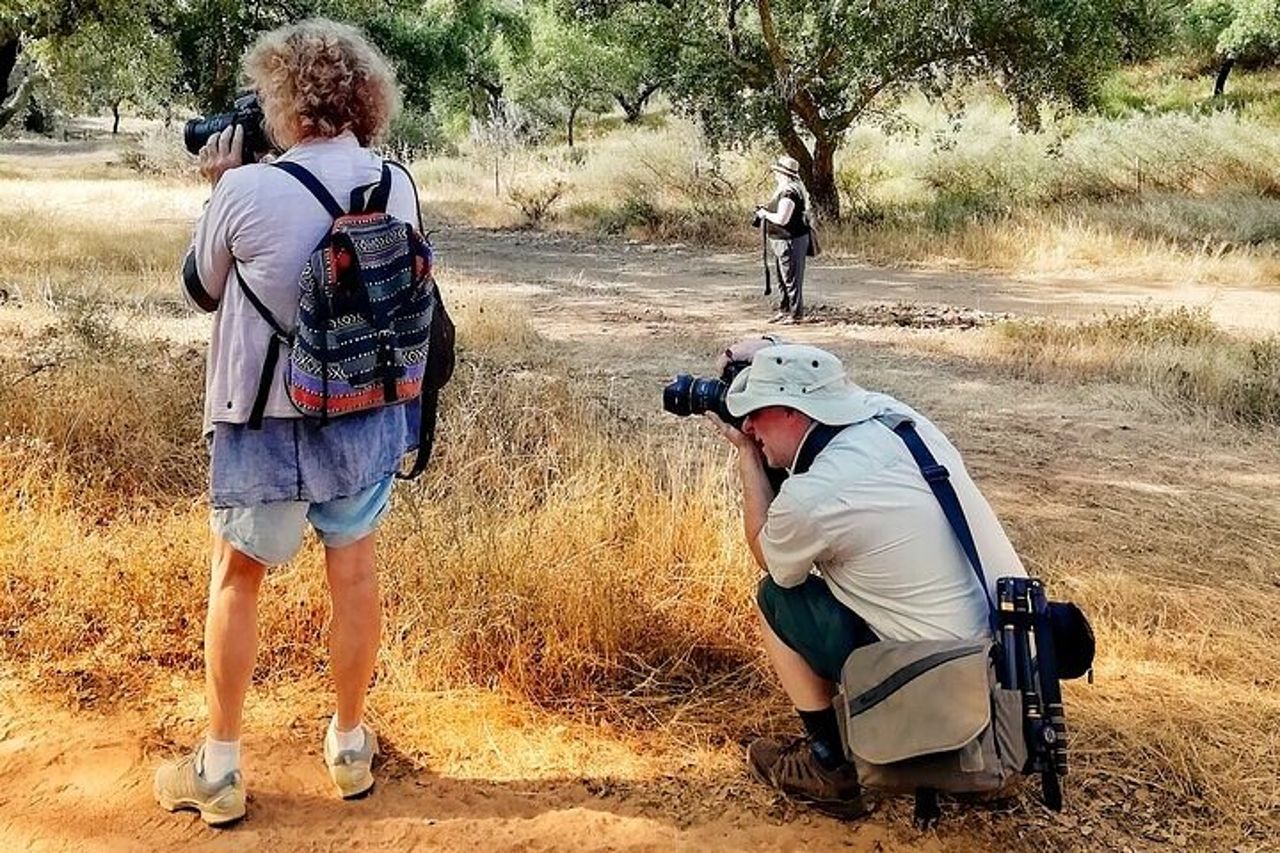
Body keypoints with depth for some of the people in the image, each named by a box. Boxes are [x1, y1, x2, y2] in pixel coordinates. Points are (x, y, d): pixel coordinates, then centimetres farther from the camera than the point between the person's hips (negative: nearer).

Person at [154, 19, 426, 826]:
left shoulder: (249, 191, -19)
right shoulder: (400, 186, -5)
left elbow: (203, 289, -2)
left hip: (269, 423, -4)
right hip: (369, 416, 4)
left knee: (236, 580, 13)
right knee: (356, 575, 16)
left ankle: (219, 769, 22)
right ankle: (351, 743, 31)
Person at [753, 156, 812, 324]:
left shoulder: (789, 192, -20)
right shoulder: (783, 190, 13)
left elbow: (782, 219, -26)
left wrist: (765, 214, -11)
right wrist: (765, 211, 10)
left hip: (791, 241, -11)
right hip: (779, 241, 11)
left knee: (791, 279, -4)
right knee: (782, 279, 18)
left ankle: (796, 314, 3)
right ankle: (785, 310, 28)